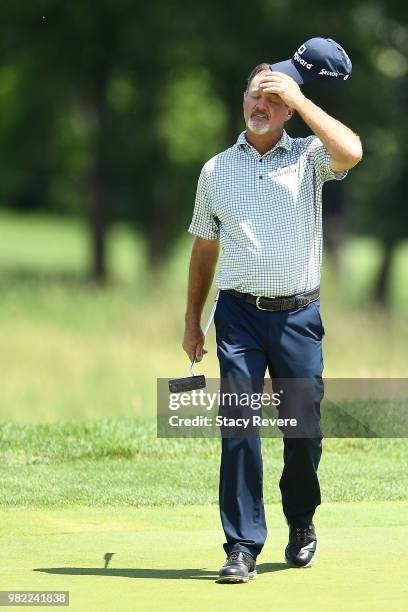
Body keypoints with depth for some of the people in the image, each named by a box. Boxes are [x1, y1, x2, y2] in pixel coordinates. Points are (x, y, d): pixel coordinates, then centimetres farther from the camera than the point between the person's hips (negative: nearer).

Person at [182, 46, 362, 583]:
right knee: (239, 427, -8)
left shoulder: (309, 157, 5)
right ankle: (243, 548, -8)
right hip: (239, 313, 1)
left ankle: (301, 524, 28)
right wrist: (192, 321, 15)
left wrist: (298, 97, -13)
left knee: (304, 429, 4)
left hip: (299, 314, -1)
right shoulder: (216, 170, 12)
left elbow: (351, 152, -19)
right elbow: (204, 248, 18)